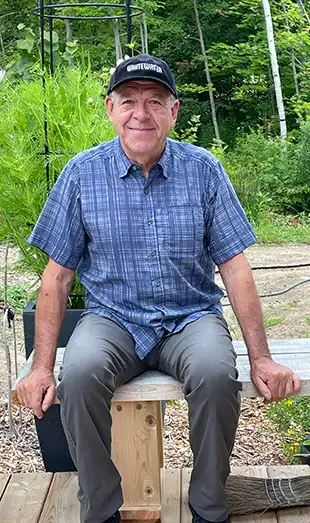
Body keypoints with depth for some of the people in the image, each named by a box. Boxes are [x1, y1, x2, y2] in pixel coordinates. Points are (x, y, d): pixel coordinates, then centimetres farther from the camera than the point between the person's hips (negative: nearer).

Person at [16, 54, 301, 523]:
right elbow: (58, 273, 1)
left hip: (191, 317, 0)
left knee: (216, 373, -31)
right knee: (79, 374, -31)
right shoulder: (82, 173, 0)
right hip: (112, 319, 0)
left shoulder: (203, 169, 0)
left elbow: (235, 267, 0)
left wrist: (262, 360, -6)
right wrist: (42, 367, -5)